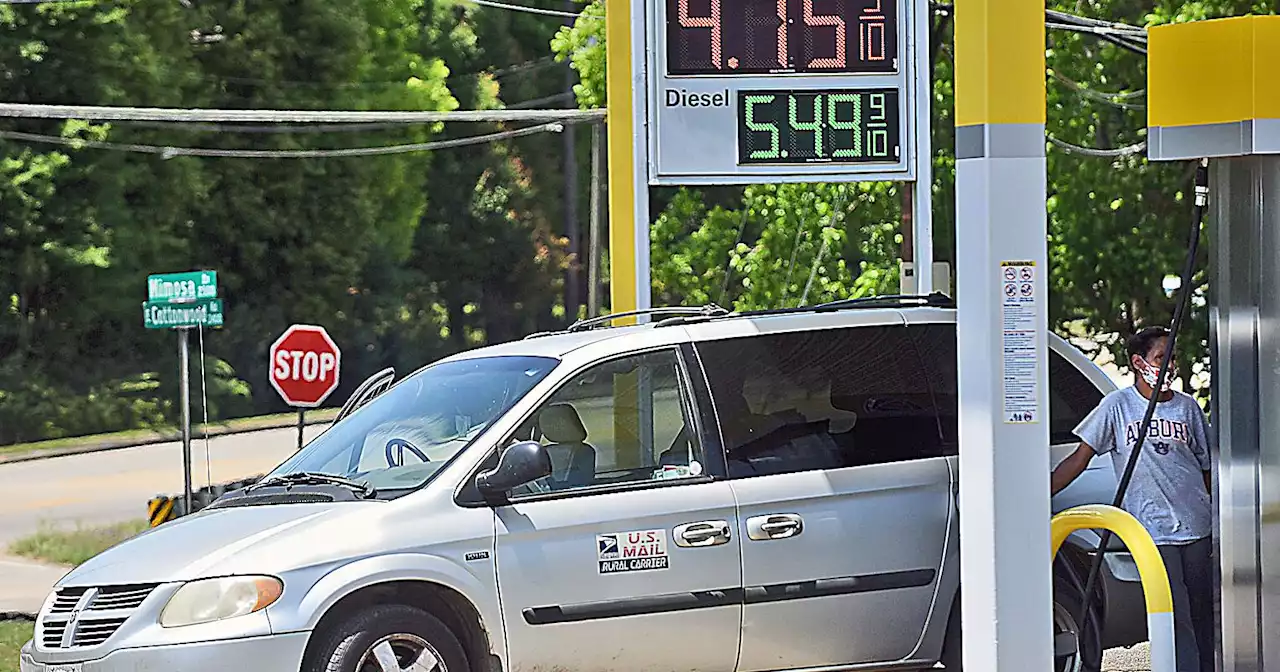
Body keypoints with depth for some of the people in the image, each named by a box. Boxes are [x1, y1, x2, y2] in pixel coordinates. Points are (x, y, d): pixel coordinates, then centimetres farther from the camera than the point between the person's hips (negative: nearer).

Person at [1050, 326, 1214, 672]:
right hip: (1152, 531, -3)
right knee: (1175, 619, -9)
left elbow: (1207, 469, 17)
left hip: (1198, 528, 3)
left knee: (1202, 615, 6)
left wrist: (1219, 524, 14)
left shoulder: (1187, 407, 11)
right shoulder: (1117, 405, 2)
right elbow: (1080, 458, 3)